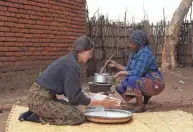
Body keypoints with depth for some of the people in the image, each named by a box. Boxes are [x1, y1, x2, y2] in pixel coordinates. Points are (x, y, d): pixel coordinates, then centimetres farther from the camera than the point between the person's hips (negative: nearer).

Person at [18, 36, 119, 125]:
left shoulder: (69, 60, 12)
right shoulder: (72, 65, -18)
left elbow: (70, 91, 18)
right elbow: (75, 96, -18)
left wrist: (88, 99, 12)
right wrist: (101, 103, -12)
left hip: (39, 96, 10)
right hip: (41, 99, -10)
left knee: (73, 108, 17)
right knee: (79, 116, -10)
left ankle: (38, 112, 11)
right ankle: (38, 117, -7)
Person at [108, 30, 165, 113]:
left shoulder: (145, 53, -21)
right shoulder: (134, 53, 6)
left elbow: (137, 73, -28)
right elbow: (129, 70, 14)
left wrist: (121, 73, -18)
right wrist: (116, 65, 7)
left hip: (154, 83, -10)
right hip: (144, 81, 10)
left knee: (133, 80, -31)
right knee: (122, 86, 8)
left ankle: (140, 106, -16)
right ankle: (146, 97, 18)